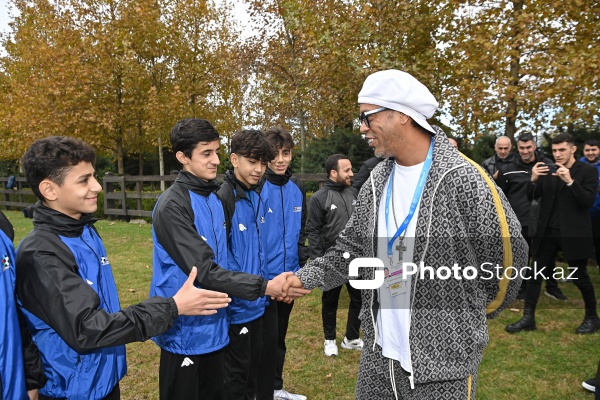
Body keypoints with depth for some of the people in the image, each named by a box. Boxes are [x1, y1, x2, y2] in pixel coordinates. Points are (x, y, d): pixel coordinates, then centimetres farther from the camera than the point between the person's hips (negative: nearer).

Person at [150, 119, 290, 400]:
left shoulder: (215, 198, 7)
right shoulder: (172, 206, -19)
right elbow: (204, 271, -24)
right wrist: (264, 287, -27)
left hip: (214, 324, 7)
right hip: (186, 330, -7)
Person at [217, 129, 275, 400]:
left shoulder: (255, 197, 8)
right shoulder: (223, 198, -19)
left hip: (257, 303, 8)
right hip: (236, 305, -8)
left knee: (253, 364, 22)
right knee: (236, 373, 9)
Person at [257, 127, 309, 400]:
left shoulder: (297, 187, 6)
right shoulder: (256, 186, -14)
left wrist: (302, 263, 11)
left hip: (289, 274, 6)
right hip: (264, 277, -6)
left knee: (280, 335, 20)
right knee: (267, 338, 2)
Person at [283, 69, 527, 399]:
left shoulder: (462, 180, -16)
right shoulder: (377, 183, 3)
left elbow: (508, 257, -8)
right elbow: (352, 249, 8)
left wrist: (471, 314, 5)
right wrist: (307, 277, -9)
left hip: (443, 359, -5)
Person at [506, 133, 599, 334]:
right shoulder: (546, 169, 5)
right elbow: (532, 197, 2)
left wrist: (569, 181, -27)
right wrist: (533, 180, -17)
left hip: (573, 233, -3)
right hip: (547, 231, 4)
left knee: (579, 276, 8)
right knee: (535, 273, 3)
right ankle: (528, 318, 11)